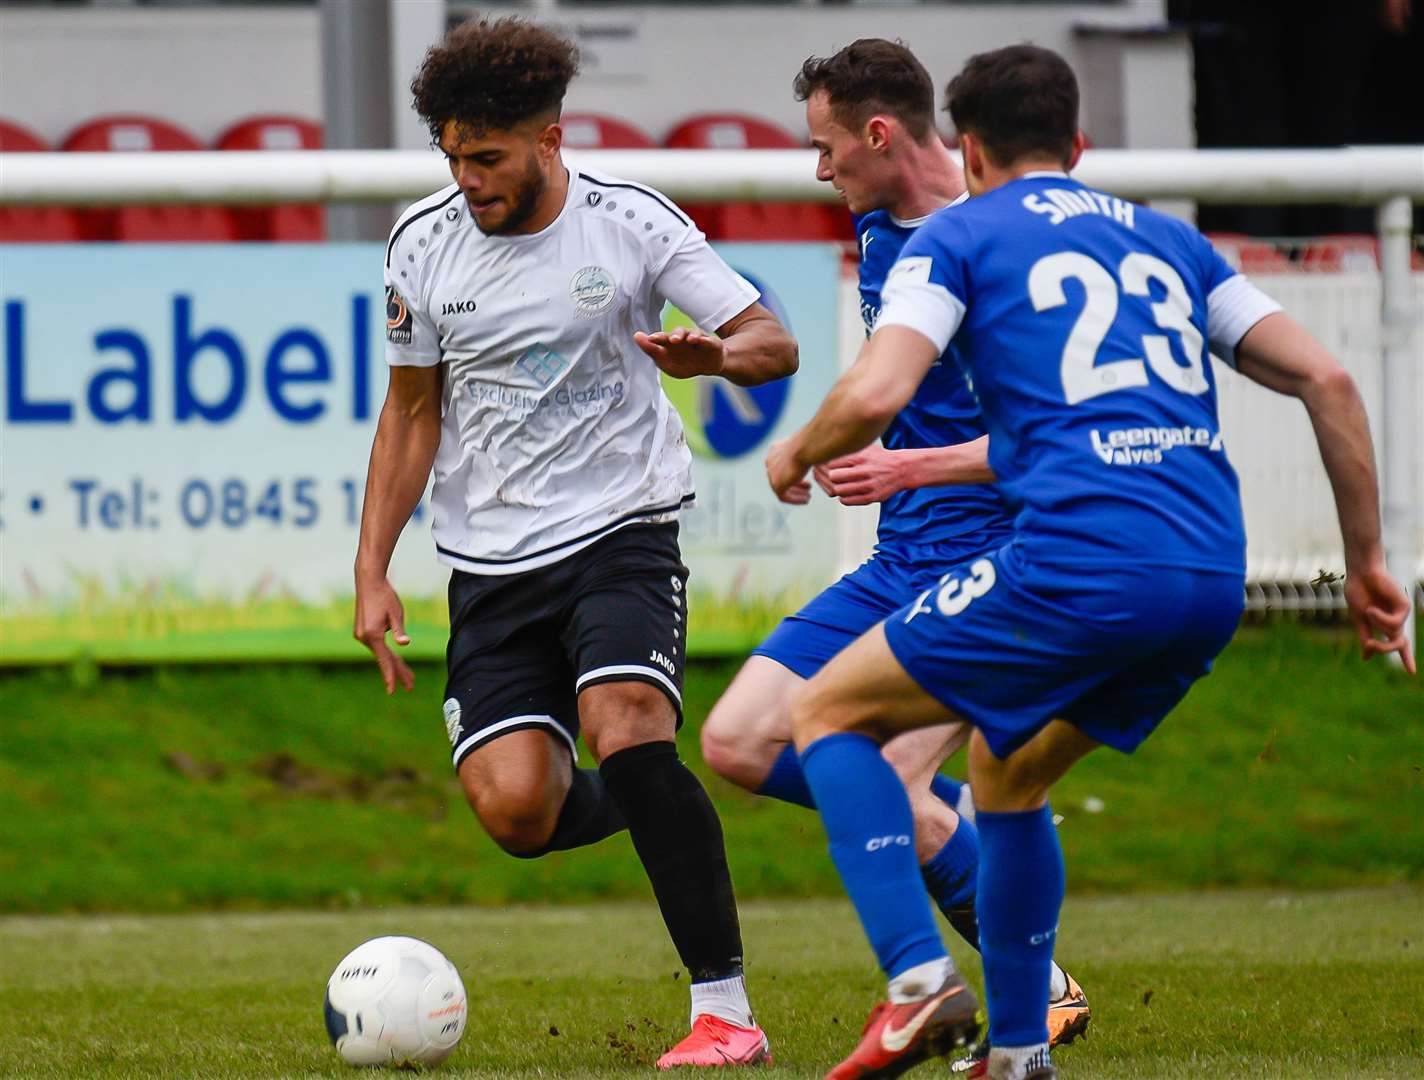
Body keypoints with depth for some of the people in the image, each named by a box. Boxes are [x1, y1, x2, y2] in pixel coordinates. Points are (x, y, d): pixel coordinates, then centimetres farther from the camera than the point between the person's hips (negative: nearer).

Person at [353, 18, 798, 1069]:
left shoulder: (632, 223, -6)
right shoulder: (424, 245, 2)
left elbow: (775, 345, -4)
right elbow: (413, 411, 12)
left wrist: (714, 354, -28)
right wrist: (373, 574, 7)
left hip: (620, 529, -3)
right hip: (491, 562, 3)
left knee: (624, 727, -27)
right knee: (513, 810, -13)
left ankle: (726, 1009, -20)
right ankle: (651, 807, 24)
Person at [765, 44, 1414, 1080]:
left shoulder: (959, 237, 9)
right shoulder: (1166, 239, 25)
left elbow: (875, 394, -6)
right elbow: (1326, 379, 18)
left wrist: (797, 454, 16)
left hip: (1079, 561, -6)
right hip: (1212, 583, 6)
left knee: (827, 711, 10)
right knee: (1006, 766, 29)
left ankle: (920, 976, -9)